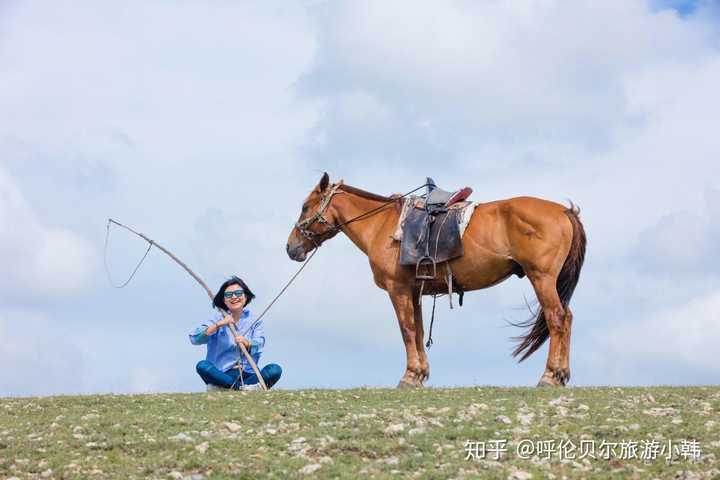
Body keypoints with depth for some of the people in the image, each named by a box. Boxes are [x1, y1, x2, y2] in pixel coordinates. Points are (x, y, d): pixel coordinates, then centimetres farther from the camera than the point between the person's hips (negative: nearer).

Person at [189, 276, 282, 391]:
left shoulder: (255, 321, 12)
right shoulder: (218, 320, 9)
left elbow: (258, 347, -7)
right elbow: (194, 338, -6)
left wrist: (246, 343, -29)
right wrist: (219, 325, -15)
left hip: (248, 374, 1)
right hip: (222, 374, -1)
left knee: (275, 369, -26)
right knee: (202, 366, -29)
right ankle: (246, 387, -33)